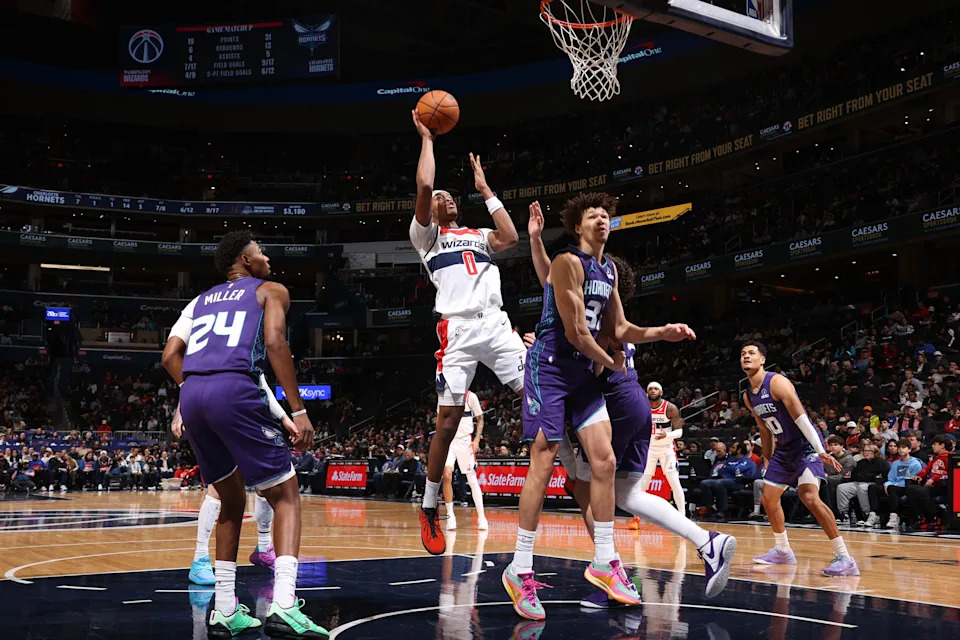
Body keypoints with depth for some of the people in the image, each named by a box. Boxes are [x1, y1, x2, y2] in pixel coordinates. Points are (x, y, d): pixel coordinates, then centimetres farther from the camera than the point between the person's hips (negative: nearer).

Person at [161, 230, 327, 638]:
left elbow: (171, 356, 19)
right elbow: (274, 342, -4)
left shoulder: (200, 301, 31)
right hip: (235, 391, -6)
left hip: (190, 396, 6)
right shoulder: (270, 291, 15)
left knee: (232, 501, 22)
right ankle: (283, 606, -15)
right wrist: (298, 411, -7)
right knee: (285, 497, 4)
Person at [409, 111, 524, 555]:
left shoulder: (479, 235, 28)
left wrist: (485, 189, 17)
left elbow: (510, 238, 6)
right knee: (447, 422, -6)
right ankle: (429, 509, 7)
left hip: (496, 324, 4)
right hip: (458, 330, -4)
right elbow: (424, 185, -2)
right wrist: (426, 138, 10)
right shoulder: (427, 235, 15)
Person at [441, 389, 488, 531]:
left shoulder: (470, 396, -3)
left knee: (472, 480, -2)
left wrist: (477, 439, -8)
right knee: (447, 476, -14)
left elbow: (480, 419, 3)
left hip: (465, 441, -2)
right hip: (448, 440, 2)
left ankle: (481, 517, 6)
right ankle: (450, 515, -2)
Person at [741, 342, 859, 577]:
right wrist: (767, 459, 23)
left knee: (808, 496, -25)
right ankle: (783, 551, 32)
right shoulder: (748, 396, 7)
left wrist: (820, 451, -31)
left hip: (806, 445, -9)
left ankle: (845, 559, -23)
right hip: (784, 449, 9)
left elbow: (800, 416, -26)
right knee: (768, 498, 13)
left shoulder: (777, 382, -18)